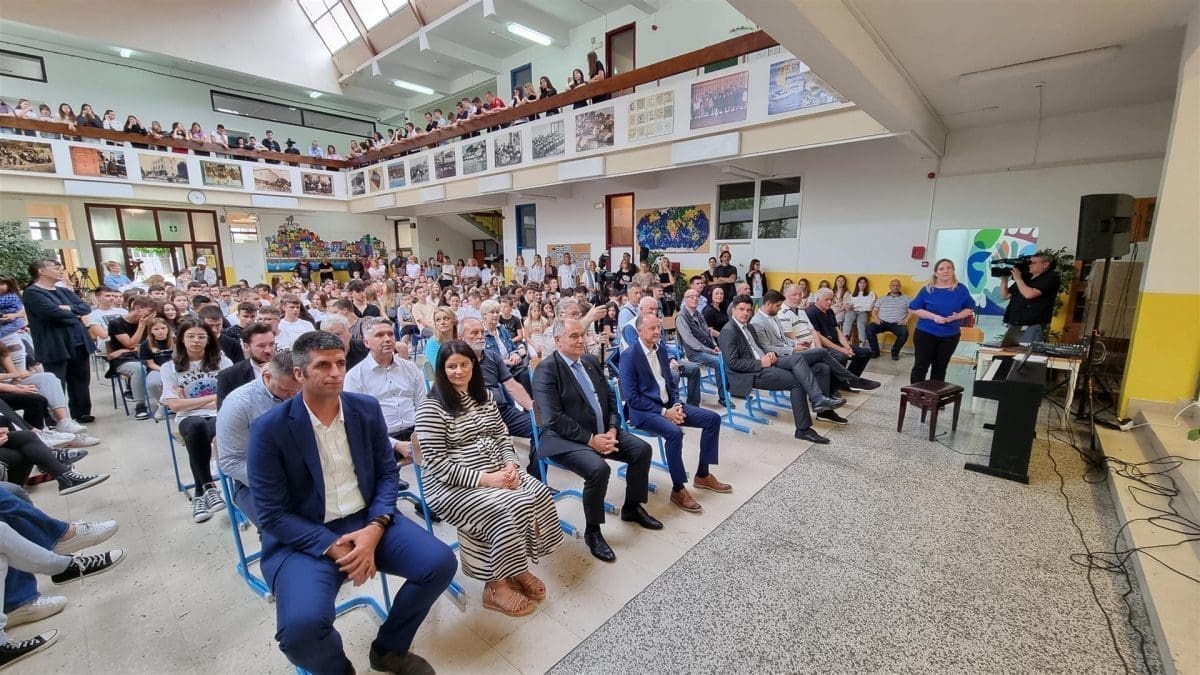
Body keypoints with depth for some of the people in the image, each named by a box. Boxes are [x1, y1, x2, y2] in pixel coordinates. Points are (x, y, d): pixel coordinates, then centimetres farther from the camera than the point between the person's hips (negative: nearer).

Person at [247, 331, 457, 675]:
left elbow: (388, 472, 3)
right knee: (301, 626, -29)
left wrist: (375, 528, -13)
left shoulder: (367, 409, -2)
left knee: (440, 562, -13)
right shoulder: (269, 428, -12)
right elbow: (272, 515, -10)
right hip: (305, 537, -3)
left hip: (368, 521, 3)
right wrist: (334, 547, -19)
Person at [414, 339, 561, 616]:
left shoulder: (484, 397, 9)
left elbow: (503, 437, 12)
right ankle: (495, 586, -5)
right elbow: (437, 465, -16)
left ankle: (518, 568, 3)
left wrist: (511, 465, -8)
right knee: (509, 510, -28)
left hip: (497, 474, 7)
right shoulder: (432, 408, -13)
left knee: (540, 494, -16)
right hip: (453, 485, -6)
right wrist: (484, 479, -22)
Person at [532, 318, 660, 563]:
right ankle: (592, 531, -5)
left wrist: (612, 429, -6)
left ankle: (632, 507, 22)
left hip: (602, 432, 8)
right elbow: (553, 419, -21)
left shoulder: (591, 360, 8)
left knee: (642, 449, -1)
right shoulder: (546, 369, -15)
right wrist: (590, 439, -21)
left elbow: (610, 397, 11)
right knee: (598, 468, -31)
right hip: (566, 439, -8)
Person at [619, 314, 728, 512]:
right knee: (674, 432, -35)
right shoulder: (629, 355, -15)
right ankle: (678, 489, -14)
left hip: (668, 404, 8)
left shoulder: (661, 350, 9)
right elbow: (632, 397, -19)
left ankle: (702, 474, 12)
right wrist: (663, 412, -19)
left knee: (712, 418, 0)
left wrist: (676, 405, -4)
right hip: (644, 411, -8)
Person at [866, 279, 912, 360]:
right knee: (869, 328, -28)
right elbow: (874, 311, 16)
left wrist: (906, 319, -13)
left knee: (904, 333, -34)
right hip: (882, 322, 1)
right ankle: (875, 351, -12)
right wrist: (876, 317, -6)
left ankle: (895, 352, -6)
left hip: (897, 323, -1)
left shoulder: (906, 299, 13)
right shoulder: (882, 299, 19)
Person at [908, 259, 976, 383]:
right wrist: (934, 317, -17)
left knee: (940, 367, 11)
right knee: (921, 365, 0)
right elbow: (914, 309, -4)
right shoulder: (928, 289, -4)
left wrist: (957, 316, -14)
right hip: (925, 333, -2)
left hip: (950, 335, 2)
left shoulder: (961, 289, 1)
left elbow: (969, 308, 7)